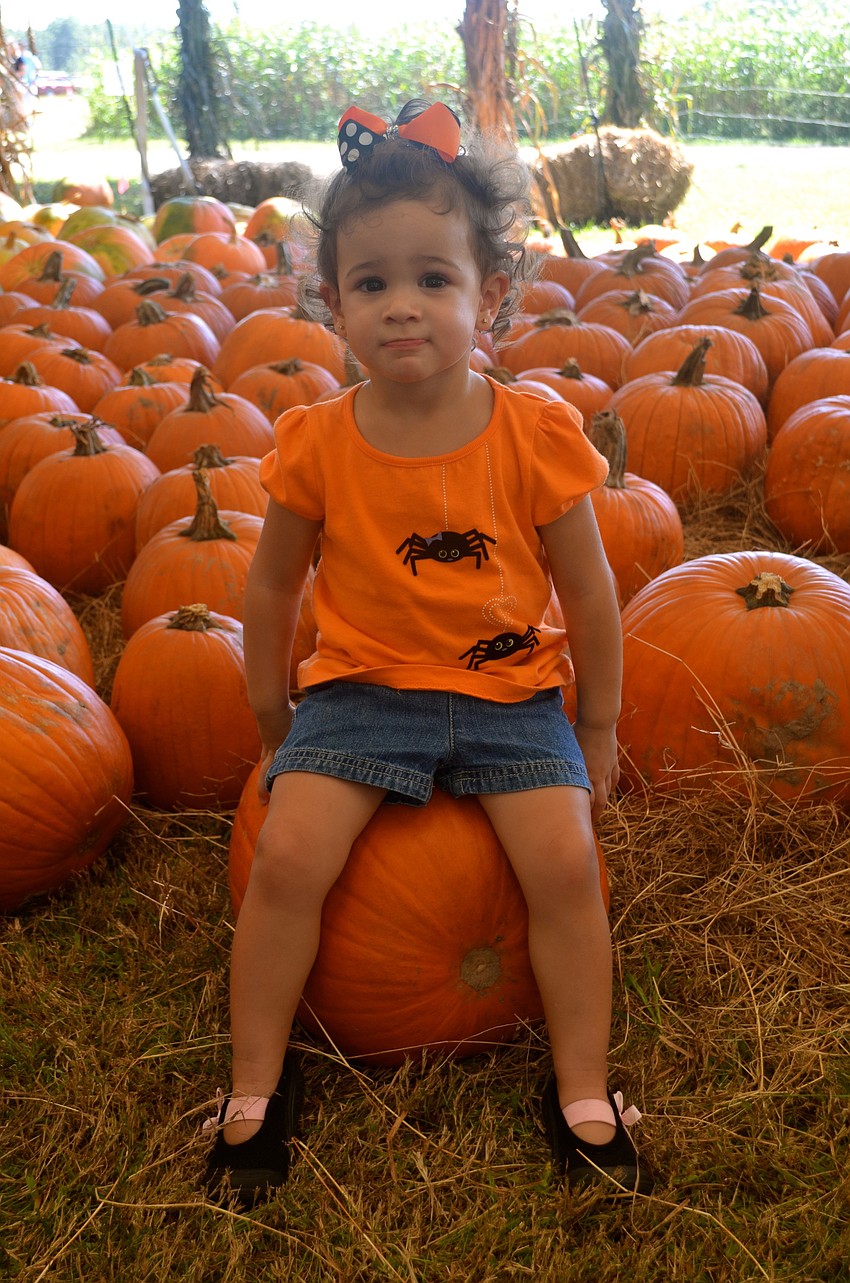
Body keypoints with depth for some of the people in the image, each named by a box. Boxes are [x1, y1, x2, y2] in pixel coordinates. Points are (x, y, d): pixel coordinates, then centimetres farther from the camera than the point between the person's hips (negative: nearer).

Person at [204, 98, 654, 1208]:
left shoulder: (537, 437, -9)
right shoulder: (317, 446, -7)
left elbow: (589, 593, 1)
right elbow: (273, 588, 6)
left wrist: (598, 728, 7)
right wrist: (271, 722, 12)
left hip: (512, 696, 0)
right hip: (359, 692, 1)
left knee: (567, 863, -18)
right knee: (287, 858, -18)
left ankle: (583, 1097, 5)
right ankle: (256, 1092, 6)